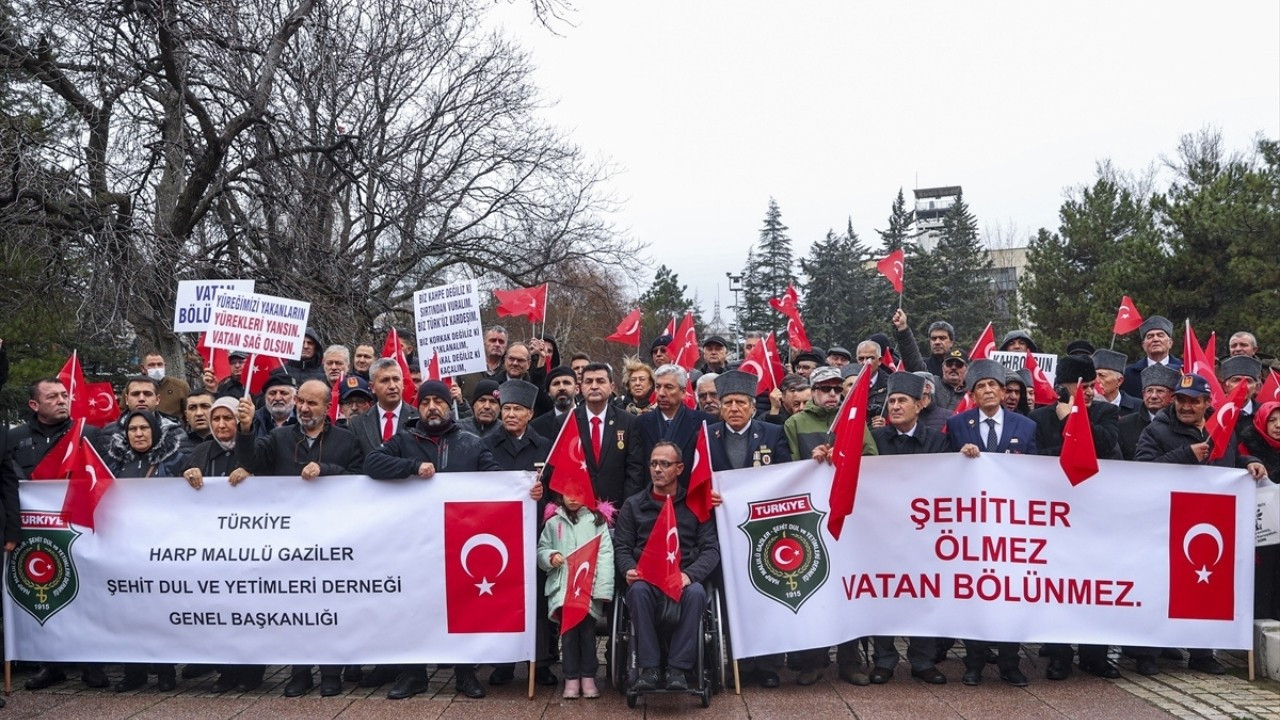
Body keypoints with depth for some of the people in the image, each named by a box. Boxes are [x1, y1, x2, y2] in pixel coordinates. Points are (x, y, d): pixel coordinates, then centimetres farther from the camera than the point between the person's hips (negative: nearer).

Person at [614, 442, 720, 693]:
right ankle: (648, 668, -28)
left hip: (684, 580, 0)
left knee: (696, 593, -35)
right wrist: (629, 569, -13)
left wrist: (689, 574, -15)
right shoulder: (633, 505, 17)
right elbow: (621, 547, 11)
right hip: (646, 579, 1)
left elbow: (711, 548, 4)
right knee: (638, 590, -35)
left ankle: (678, 668, -26)